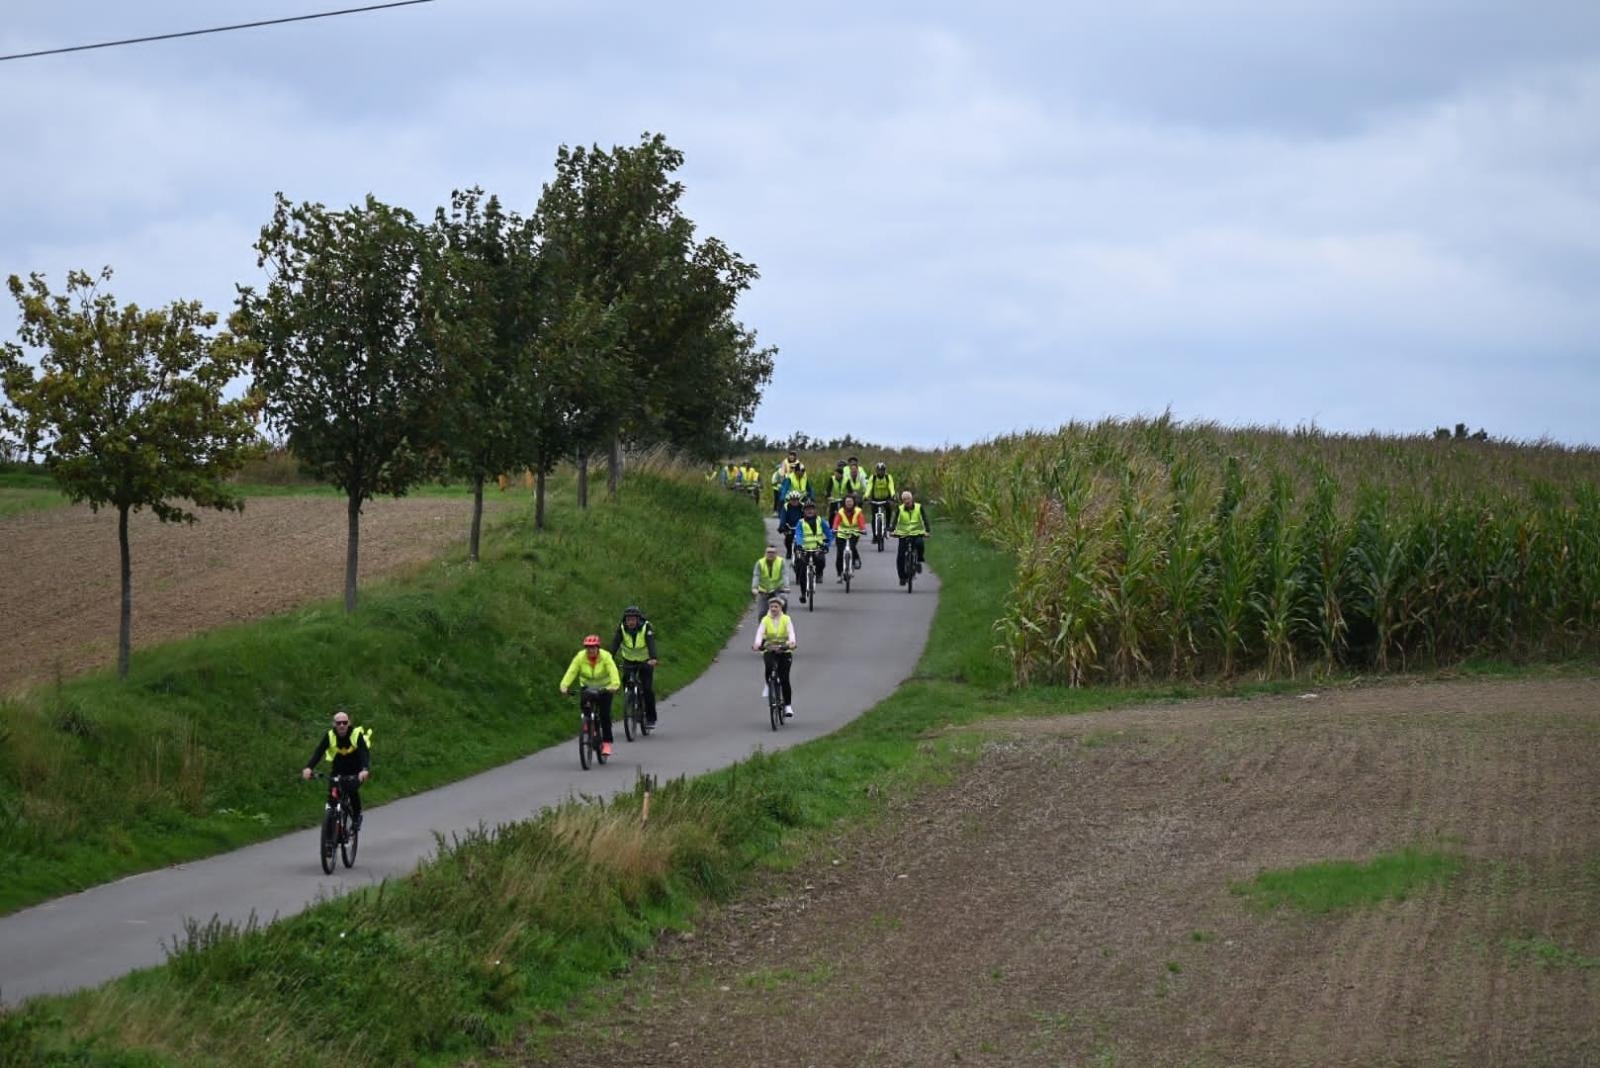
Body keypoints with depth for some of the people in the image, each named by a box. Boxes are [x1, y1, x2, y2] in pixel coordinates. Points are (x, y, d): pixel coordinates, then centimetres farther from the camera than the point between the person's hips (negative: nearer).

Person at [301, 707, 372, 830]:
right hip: (338, 770, 2)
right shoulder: (330, 736, -15)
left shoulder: (357, 735, -21)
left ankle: (357, 817, -3)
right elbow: (318, 752, -26)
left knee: (352, 789, -28)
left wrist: (365, 770, -53)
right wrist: (308, 768, -44)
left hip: (356, 771, -2)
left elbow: (365, 753, -33)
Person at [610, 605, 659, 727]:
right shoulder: (621, 628, -15)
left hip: (645, 661, -3)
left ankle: (651, 718, 2)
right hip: (629, 661, 3)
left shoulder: (646, 627, -22)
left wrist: (653, 659, -52)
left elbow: (651, 643, -35)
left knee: (647, 688, -9)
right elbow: (615, 643, -25)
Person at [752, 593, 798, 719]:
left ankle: (788, 706, 1)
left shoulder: (786, 619, -4)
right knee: (769, 666, -33)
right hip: (769, 651, 1)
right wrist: (757, 644, -36)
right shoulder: (765, 620, -2)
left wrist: (792, 642, -39)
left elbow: (791, 632, -18)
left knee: (784, 679, -8)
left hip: (784, 651, -1)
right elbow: (760, 632, -17)